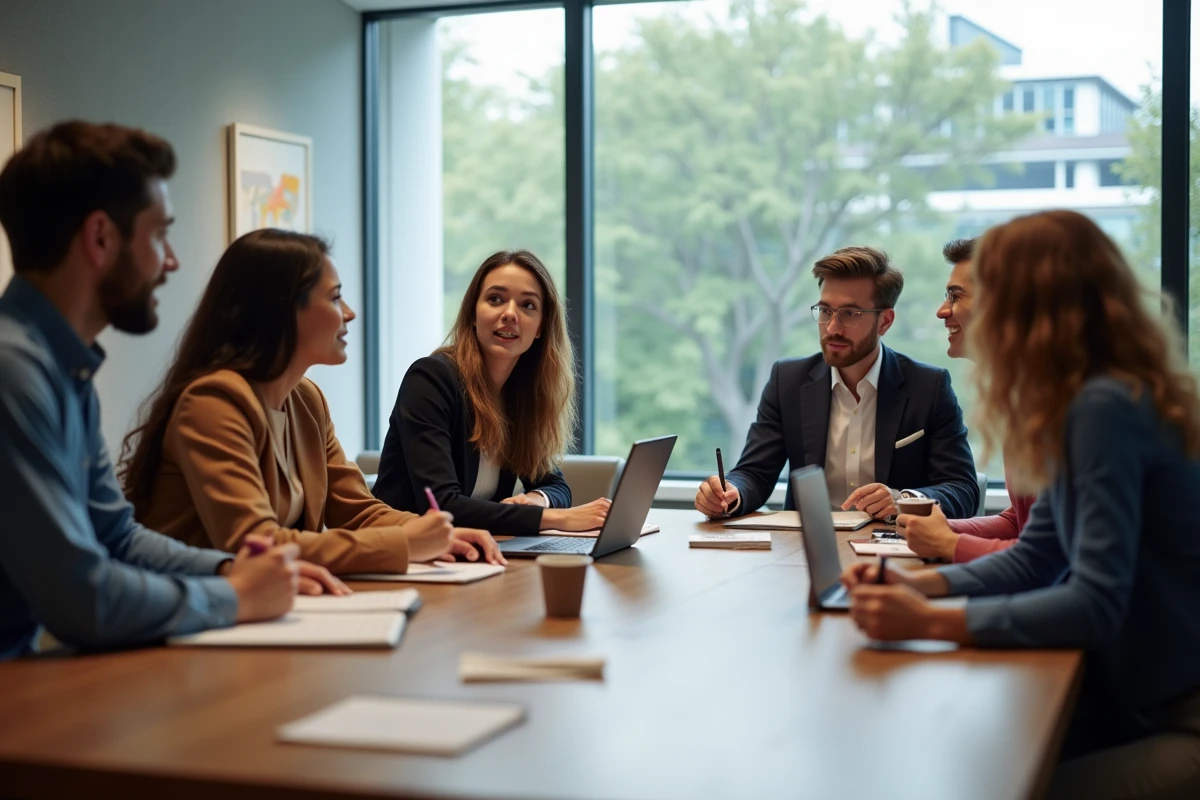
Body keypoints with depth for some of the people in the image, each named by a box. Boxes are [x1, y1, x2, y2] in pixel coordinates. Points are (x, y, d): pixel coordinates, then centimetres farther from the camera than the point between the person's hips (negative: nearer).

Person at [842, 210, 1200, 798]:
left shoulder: (1107, 408, -21)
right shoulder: (1092, 398, 9)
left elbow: (1095, 603, -25)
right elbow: (1034, 559, 11)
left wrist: (929, 622, -27)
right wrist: (919, 584, -4)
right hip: (1141, 698, 9)